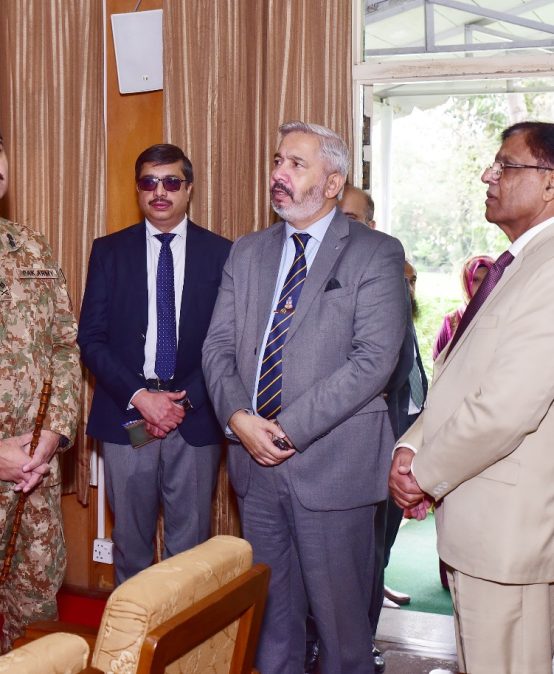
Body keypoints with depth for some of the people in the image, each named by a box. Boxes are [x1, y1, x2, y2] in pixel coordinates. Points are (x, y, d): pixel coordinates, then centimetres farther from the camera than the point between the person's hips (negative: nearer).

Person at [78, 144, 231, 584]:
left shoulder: (221, 253, 3)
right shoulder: (109, 251, 5)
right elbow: (91, 338, 0)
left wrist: (185, 400, -10)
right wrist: (140, 396, -12)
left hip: (195, 420, -1)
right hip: (125, 417, 1)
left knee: (190, 545, 7)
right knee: (130, 541, 11)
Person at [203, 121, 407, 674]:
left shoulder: (376, 254, -5)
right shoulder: (247, 252, 12)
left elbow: (374, 358, -15)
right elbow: (219, 344, 8)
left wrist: (288, 429, -17)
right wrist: (239, 418, -10)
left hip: (331, 462, -4)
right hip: (255, 461, 5)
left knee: (340, 613, 7)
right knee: (270, 608, 16)